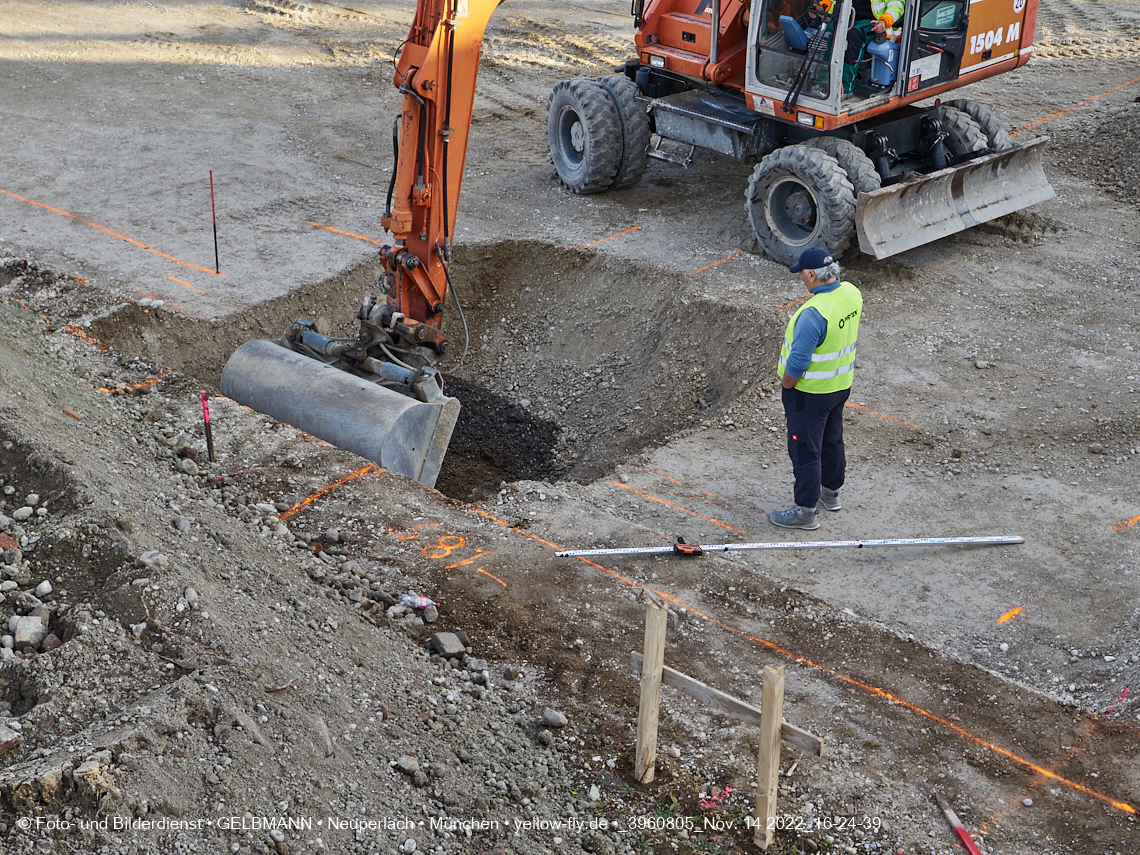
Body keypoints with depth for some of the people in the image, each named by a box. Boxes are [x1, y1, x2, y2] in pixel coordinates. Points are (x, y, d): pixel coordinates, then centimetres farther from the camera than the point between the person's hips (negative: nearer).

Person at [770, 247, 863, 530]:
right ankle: (831, 491, 43)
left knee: (805, 450, 5)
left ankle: (806, 510, 16)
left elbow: (798, 362, -28)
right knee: (832, 440, 25)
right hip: (841, 385, 9)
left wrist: (785, 385, -10)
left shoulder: (814, 313, -33)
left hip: (810, 391, -9)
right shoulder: (852, 293, -6)